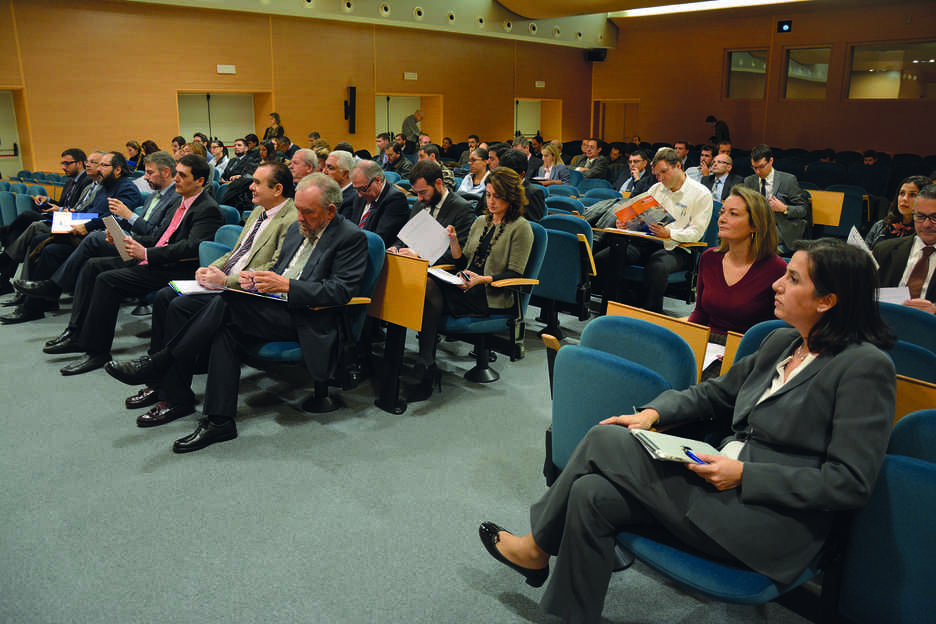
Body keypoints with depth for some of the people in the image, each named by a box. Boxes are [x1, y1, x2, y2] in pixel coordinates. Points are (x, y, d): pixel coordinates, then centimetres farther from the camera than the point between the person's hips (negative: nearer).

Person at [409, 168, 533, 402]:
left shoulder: (521, 228, 1)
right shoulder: (481, 222, 21)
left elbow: (515, 274, -7)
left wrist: (482, 279, -22)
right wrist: (454, 242, 3)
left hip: (493, 297, -6)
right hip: (468, 289, 6)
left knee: (430, 290, -28)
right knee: (427, 284, -26)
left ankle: (427, 366, -24)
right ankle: (427, 367, -28)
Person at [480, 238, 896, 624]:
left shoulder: (865, 366, -13)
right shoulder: (781, 342, 10)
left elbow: (850, 483, -16)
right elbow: (713, 393, 19)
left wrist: (745, 474, -19)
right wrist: (653, 413, 3)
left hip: (772, 528, -7)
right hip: (725, 484, 7)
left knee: (605, 440, -14)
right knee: (592, 494, -13)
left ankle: (537, 548, 9)